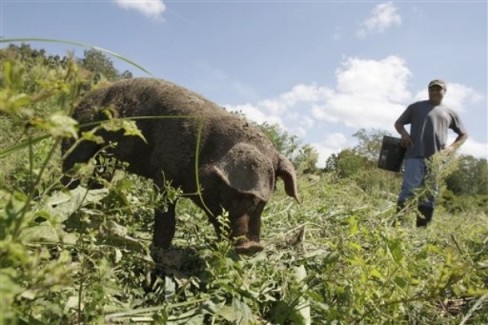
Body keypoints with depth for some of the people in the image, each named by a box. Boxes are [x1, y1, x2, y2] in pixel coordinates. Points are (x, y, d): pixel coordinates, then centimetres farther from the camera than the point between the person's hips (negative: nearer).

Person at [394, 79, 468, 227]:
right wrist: (404, 133, -5)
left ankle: (422, 229, 8)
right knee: (409, 191, -13)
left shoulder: (450, 113, 19)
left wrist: (452, 147, 7)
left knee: (430, 196, 3)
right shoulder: (416, 106, 14)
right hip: (415, 156, -3)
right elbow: (398, 123, 17)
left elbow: (464, 134, 26)